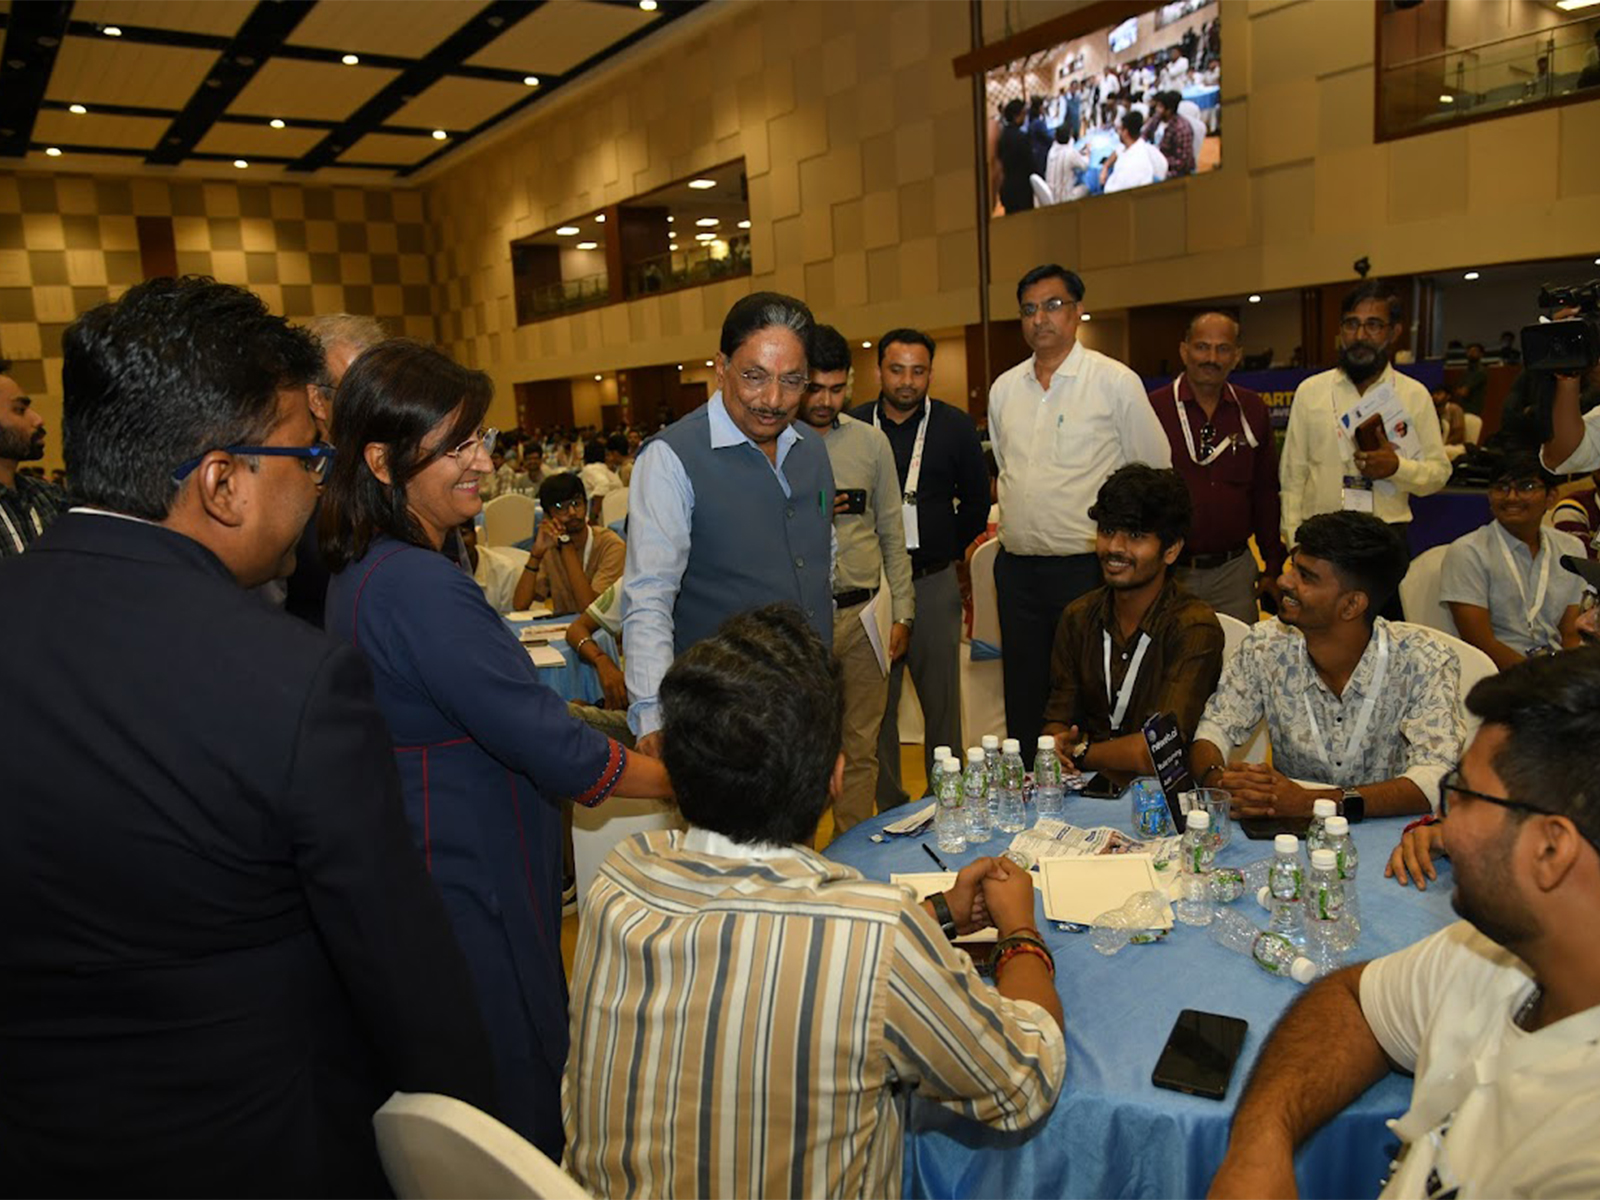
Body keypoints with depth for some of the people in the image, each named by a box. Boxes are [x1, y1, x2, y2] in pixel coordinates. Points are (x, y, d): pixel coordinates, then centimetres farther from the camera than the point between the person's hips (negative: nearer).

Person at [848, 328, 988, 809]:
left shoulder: (955, 427, 2)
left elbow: (977, 501, 12)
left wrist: (948, 549, 9)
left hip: (934, 583, 0)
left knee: (942, 701, 7)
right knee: (876, 703, 7)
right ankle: (888, 809, 20)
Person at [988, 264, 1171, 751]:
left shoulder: (1116, 381, -4)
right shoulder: (1004, 388, 10)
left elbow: (1156, 475, 1)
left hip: (1085, 566, -5)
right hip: (1016, 567, 5)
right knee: (1023, 700, 12)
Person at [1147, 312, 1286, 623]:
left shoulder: (1251, 410, 7)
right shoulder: (1153, 408, -5)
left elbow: (1267, 492, 12)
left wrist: (1273, 564, 10)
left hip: (1234, 570, 3)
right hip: (1169, 570, -3)